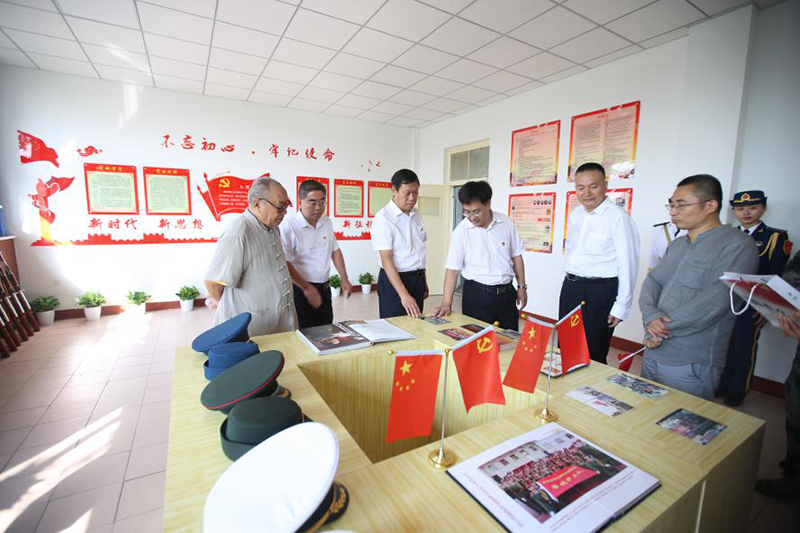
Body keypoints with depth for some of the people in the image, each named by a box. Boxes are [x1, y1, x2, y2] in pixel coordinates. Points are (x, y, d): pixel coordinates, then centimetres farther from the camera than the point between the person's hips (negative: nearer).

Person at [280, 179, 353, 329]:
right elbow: (285, 264, -17)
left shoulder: (327, 222, 5)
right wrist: (306, 288, -16)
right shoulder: (288, 225, -16)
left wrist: (344, 279, 9)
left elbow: (335, 251, 13)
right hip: (300, 290, -6)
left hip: (324, 288, 6)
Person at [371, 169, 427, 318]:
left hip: (417, 279, 7)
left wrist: (424, 281, 17)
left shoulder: (416, 215, 6)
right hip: (394, 279, -6)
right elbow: (386, 259, -20)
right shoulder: (383, 218, -16)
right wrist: (403, 294, -26)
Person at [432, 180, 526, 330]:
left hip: (506, 292, 3)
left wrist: (522, 286, 8)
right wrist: (446, 303, -17)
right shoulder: (461, 231, -11)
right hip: (476, 295, -3)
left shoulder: (506, 223, -2)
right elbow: (453, 268, -11)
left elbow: (516, 256, 8)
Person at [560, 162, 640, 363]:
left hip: (600, 291, -7)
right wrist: (569, 282, 17)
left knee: (592, 354, 6)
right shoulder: (575, 214, 8)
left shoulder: (618, 217, -14)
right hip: (570, 287, 7)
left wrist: (621, 306, -13)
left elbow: (628, 263, -14)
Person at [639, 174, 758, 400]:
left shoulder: (738, 245, -11)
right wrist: (650, 317, -13)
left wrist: (662, 328, -13)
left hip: (691, 366, -7)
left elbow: (713, 301, -21)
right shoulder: (678, 244, 13)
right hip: (652, 354, 7)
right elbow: (653, 281, 6)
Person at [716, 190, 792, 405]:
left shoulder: (776, 237, 0)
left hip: (752, 305, -3)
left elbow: (777, 277, -5)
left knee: (744, 348, 6)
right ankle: (721, 386, 26)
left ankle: (737, 392, 22)